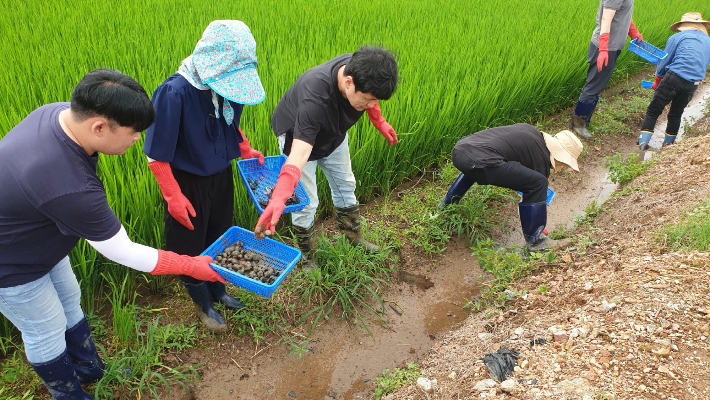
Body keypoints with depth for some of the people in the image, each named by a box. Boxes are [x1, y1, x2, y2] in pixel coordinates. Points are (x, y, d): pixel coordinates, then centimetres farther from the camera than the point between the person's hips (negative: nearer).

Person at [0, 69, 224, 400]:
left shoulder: (58, 112, -18)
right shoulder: (69, 187, -44)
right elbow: (123, 253, -31)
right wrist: (193, 266, -21)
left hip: (36, 238, 9)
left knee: (69, 301, 24)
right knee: (46, 333, 13)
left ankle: (90, 370, 48)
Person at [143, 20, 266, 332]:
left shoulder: (228, 86, -11)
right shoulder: (174, 93, -30)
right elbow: (157, 154, -21)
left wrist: (245, 150, 4)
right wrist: (172, 195, -21)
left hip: (221, 175, 6)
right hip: (187, 182, -6)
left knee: (219, 238, 23)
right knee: (191, 247, 13)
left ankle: (217, 291, 48)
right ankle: (203, 305, 37)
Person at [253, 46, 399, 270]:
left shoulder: (358, 69, -29)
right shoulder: (314, 98, -48)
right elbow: (299, 152, -56)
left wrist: (380, 122, 9)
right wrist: (279, 197, -67)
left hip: (333, 133, 7)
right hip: (297, 135, -6)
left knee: (345, 185, 19)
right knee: (306, 202, -3)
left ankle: (354, 238, 42)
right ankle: (306, 259, 21)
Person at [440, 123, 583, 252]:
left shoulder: (530, 130, 28)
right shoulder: (542, 157, 7)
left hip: (458, 150, 9)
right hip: (480, 161, -9)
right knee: (538, 183, -1)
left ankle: (445, 206, 52)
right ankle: (534, 241, 9)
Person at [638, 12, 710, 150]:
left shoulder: (677, 38, 2)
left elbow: (664, 61, 4)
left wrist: (658, 81, 17)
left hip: (674, 78, -4)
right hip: (693, 85, 5)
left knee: (653, 111, 0)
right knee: (676, 114, 20)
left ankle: (643, 144, -12)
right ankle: (668, 145, 30)